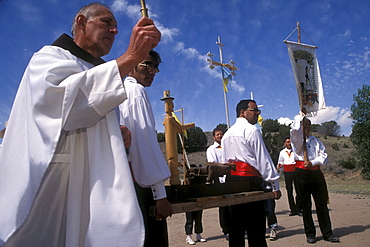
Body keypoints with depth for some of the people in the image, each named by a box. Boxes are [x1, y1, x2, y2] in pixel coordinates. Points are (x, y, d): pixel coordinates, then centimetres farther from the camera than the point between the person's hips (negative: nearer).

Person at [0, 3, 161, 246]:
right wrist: (130, 57, -24)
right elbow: (65, 100, -22)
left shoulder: (99, 76, 24)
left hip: (94, 188, 7)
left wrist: (120, 137, 6)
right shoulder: (50, 57, 2)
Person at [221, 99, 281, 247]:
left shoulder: (227, 134, 19)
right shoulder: (251, 130, -4)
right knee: (256, 229, -4)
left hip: (231, 180, 8)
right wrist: (275, 185, -6)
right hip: (250, 180, -8)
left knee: (236, 226, 12)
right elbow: (263, 159, -8)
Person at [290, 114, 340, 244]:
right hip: (302, 172, -3)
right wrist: (301, 115, -5)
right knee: (306, 204, 3)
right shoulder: (297, 139, 5)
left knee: (322, 203, 5)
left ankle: (327, 233, 14)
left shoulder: (316, 141, 18)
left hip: (316, 172, 3)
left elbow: (324, 155, 9)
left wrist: (312, 162, -8)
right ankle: (310, 234, 13)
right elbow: (294, 128, -16)